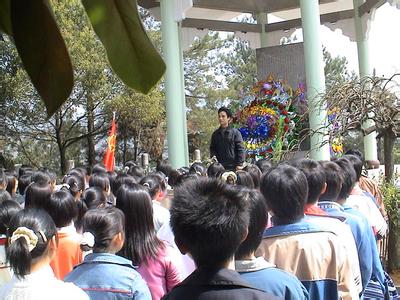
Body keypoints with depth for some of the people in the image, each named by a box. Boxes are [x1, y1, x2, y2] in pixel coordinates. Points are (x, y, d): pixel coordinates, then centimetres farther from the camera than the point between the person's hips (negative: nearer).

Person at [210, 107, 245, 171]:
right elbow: (212, 149, 16)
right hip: (219, 167, 4)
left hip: (233, 167, -3)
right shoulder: (215, 134, 13)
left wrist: (240, 164, -9)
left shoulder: (235, 132, 0)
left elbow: (240, 149, -3)